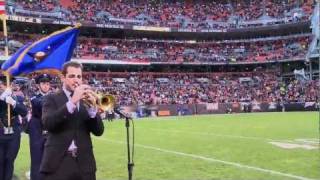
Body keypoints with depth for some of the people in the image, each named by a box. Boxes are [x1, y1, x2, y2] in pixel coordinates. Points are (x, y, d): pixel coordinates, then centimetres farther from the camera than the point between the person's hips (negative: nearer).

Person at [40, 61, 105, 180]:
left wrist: (93, 108, -14)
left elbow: (98, 131, 2)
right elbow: (48, 123, -15)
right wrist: (72, 102, -23)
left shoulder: (87, 100, 10)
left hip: (84, 164, 3)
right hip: (57, 163, -3)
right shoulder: (52, 99, 3)